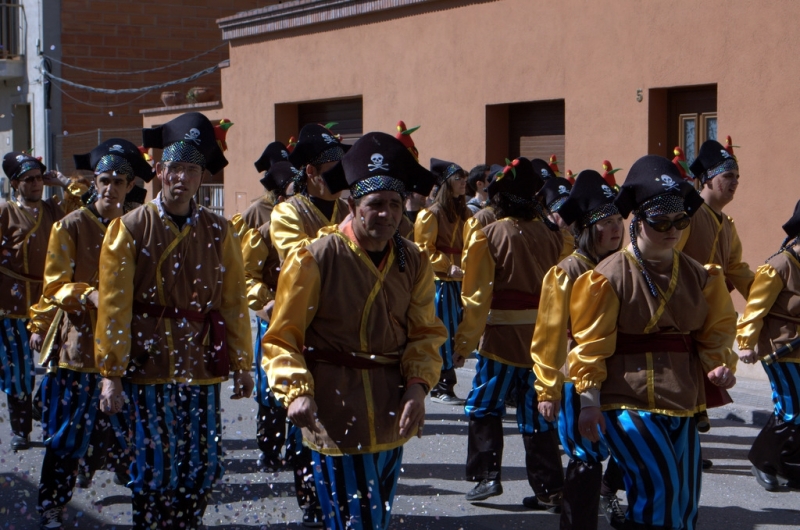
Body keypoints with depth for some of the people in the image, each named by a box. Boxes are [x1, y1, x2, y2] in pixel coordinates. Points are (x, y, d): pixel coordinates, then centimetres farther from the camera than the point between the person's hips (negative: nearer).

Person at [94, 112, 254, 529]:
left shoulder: (218, 231, 5)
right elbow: (114, 306, -6)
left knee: (201, 470, 7)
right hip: (149, 366, -3)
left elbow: (233, 301, 7)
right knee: (153, 472, 2)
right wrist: (111, 374, -9)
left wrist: (241, 364, 7)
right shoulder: (130, 228, -4)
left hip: (202, 366, 3)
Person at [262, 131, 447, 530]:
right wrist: (297, 392, -23)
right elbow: (283, 337, -8)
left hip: (392, 419, 6)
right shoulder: (317, 257, -11)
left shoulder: (413, 262, 4)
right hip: (337, 418, -6)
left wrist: (418, 385, -11)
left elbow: (425, 332, 7)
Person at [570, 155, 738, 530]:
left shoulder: (698, 276, 8)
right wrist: (589, 400, -13)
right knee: (660, 485, -21)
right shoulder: (610, 276, -6)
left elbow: (715, 331, 12)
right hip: (628, 402, -5)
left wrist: (720, 366, -9)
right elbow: (592, 343, -7)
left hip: (682, 403, 6)